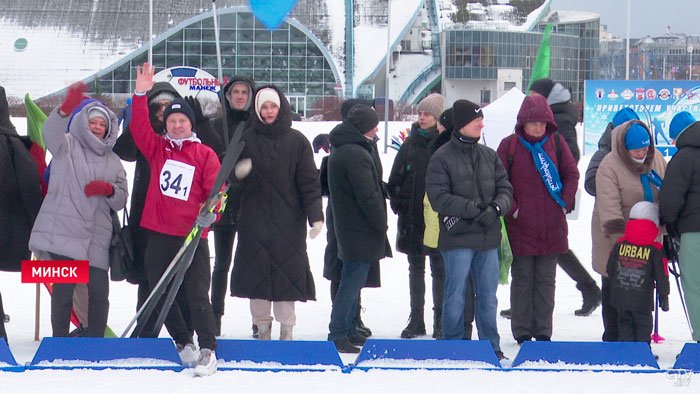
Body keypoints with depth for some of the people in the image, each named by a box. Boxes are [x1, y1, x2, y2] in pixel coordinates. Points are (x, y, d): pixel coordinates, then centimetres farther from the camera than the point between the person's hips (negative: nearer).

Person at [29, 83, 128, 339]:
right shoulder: (67, 146, 6)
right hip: (62, 232, -4)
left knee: (99, 291, 1)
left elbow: (121, 200, 16)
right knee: (64, 288, -7)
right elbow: (51, 132, -18)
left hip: (96, 238, 4)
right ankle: (60, 341, 5)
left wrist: (108, 190, -8)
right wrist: (66, 109, -38)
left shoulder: (113, 161, 20)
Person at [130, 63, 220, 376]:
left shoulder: (205, 155, 3)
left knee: (198, 295, -10)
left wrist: (210, 213, -18)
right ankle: (183, 343, 29)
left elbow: (216, 189, -1)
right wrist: (140, 95, -10)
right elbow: (139, 128, -1)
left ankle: (208, 351, -6)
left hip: (192, 236, -4)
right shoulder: (158, 149, 11)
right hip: (159, 235, 4)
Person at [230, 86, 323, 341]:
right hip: (254, 221, 1)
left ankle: (286, 330, 7)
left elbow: (309, 182, 1)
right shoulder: (247, 139, 6)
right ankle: (262, 328, 12)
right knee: (256, 272, 2)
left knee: (288, 274, -2)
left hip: (288, 221, -1)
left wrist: (315, 215, -8)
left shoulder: (297, 141, 3)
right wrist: (237, 171, -16)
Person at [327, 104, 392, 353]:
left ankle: (349, 331, 26)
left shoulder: (340, 149, 13)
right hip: (361, 230, -11)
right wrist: (381, 224, -12)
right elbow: (367, 196, -20)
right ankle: (338, 335, -7)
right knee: (353, 280, -8)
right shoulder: (355, 154, -21)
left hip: (347, 227, 11)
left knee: (352, 281, 18)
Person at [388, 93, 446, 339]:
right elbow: (395, 179, 12)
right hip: (412, 217, 4)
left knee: (439, 269, 1)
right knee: (415, 269, 10)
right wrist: (398, 203, 2)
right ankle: (416, 320, 17)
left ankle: (440, 321, 8)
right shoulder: (410, 144, 8)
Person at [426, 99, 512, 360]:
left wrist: (496, 208, -11)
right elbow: (438, 198, -11)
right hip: (457, 239, -4)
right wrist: (472, 209, -18)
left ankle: (491, 346, 19)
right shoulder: (442, 159, -4)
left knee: (488, 296, 10)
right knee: (456, 296, 0)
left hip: (488, 239, 4)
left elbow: (505, 189, 11)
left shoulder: (489, 156, 11)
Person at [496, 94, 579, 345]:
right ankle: (522, 332, 10)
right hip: (520, 226, -2)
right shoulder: (509, 145, -2)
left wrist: (564, 204, -1)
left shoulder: (556, 143, 4)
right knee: (522, 279, 3)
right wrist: (512, 209, -9)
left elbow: (572, 174, 9)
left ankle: (543, 331, 13)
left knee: (546, 279, 7)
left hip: (552, 226, 2)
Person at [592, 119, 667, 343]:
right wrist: (619, 236, -32)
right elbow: (609, 205, -24)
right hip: (616, 240, -5)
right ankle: (613, 340, 12)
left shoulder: (655, 158, 3)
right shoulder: (609, 166, -16)